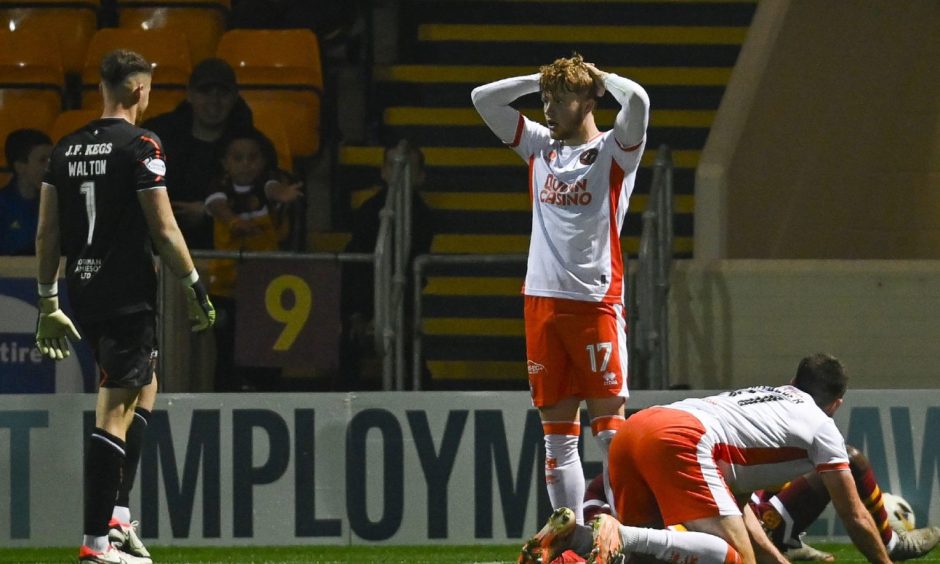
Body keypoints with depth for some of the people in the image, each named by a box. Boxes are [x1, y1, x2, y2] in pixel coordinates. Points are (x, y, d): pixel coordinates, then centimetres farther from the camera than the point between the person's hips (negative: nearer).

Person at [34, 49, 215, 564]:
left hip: (81, 290, 8)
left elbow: (46, 232, 12)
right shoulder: (140, 146, -10)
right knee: (115, 414, -7)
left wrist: (49, 302, 18)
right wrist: (195, 290, -4)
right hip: (128, 291, -8)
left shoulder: (67, 148, 10)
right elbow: (164, 230, -13)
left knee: (145, 386, 25)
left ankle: (118, 515, 18)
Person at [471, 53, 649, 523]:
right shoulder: (541, 146, 16)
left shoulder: (612, 152, 0)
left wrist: (598, 76, 0)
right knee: (557, 434, 5)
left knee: (609, 426, -9)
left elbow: (637, 101, -18)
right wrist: (541, 80, 13)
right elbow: (483, 98, 19)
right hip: (542, 300, 6)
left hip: (596, 301, -6)